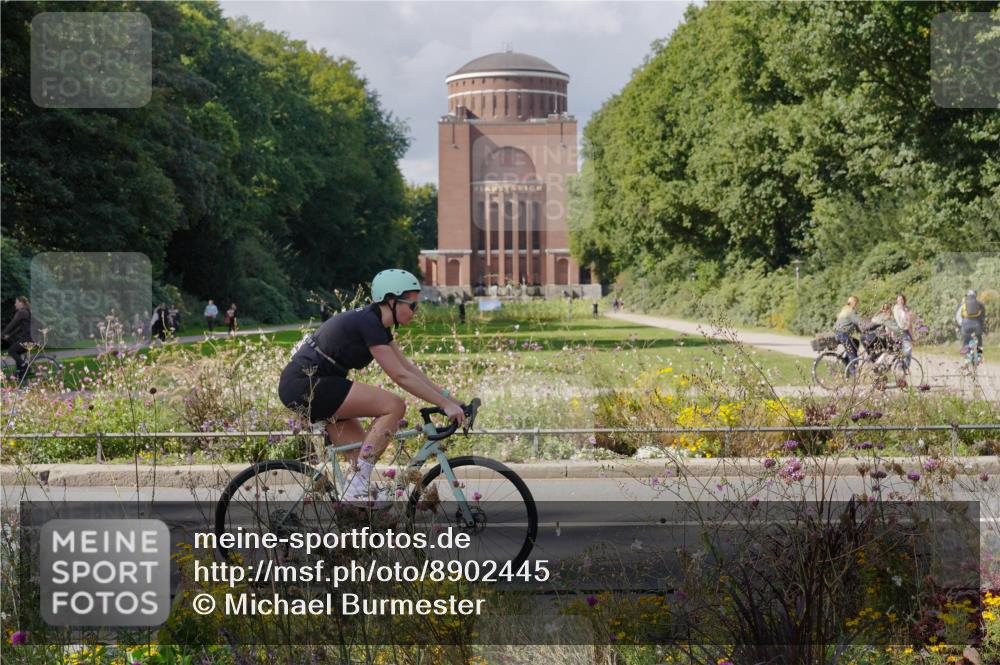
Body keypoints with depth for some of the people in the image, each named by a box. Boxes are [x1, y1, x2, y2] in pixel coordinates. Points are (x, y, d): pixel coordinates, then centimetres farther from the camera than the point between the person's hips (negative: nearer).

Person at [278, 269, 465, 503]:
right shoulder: (368, 323, -17)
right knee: (394, 406, -16)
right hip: (306, 385, -10)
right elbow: (401, 376, -20)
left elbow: (408, 367, 16)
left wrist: (448, 397, 11)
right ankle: (357, 488, -15)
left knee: (366, 454, 7)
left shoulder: (377, 323, 13)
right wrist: (445, 404, -17)